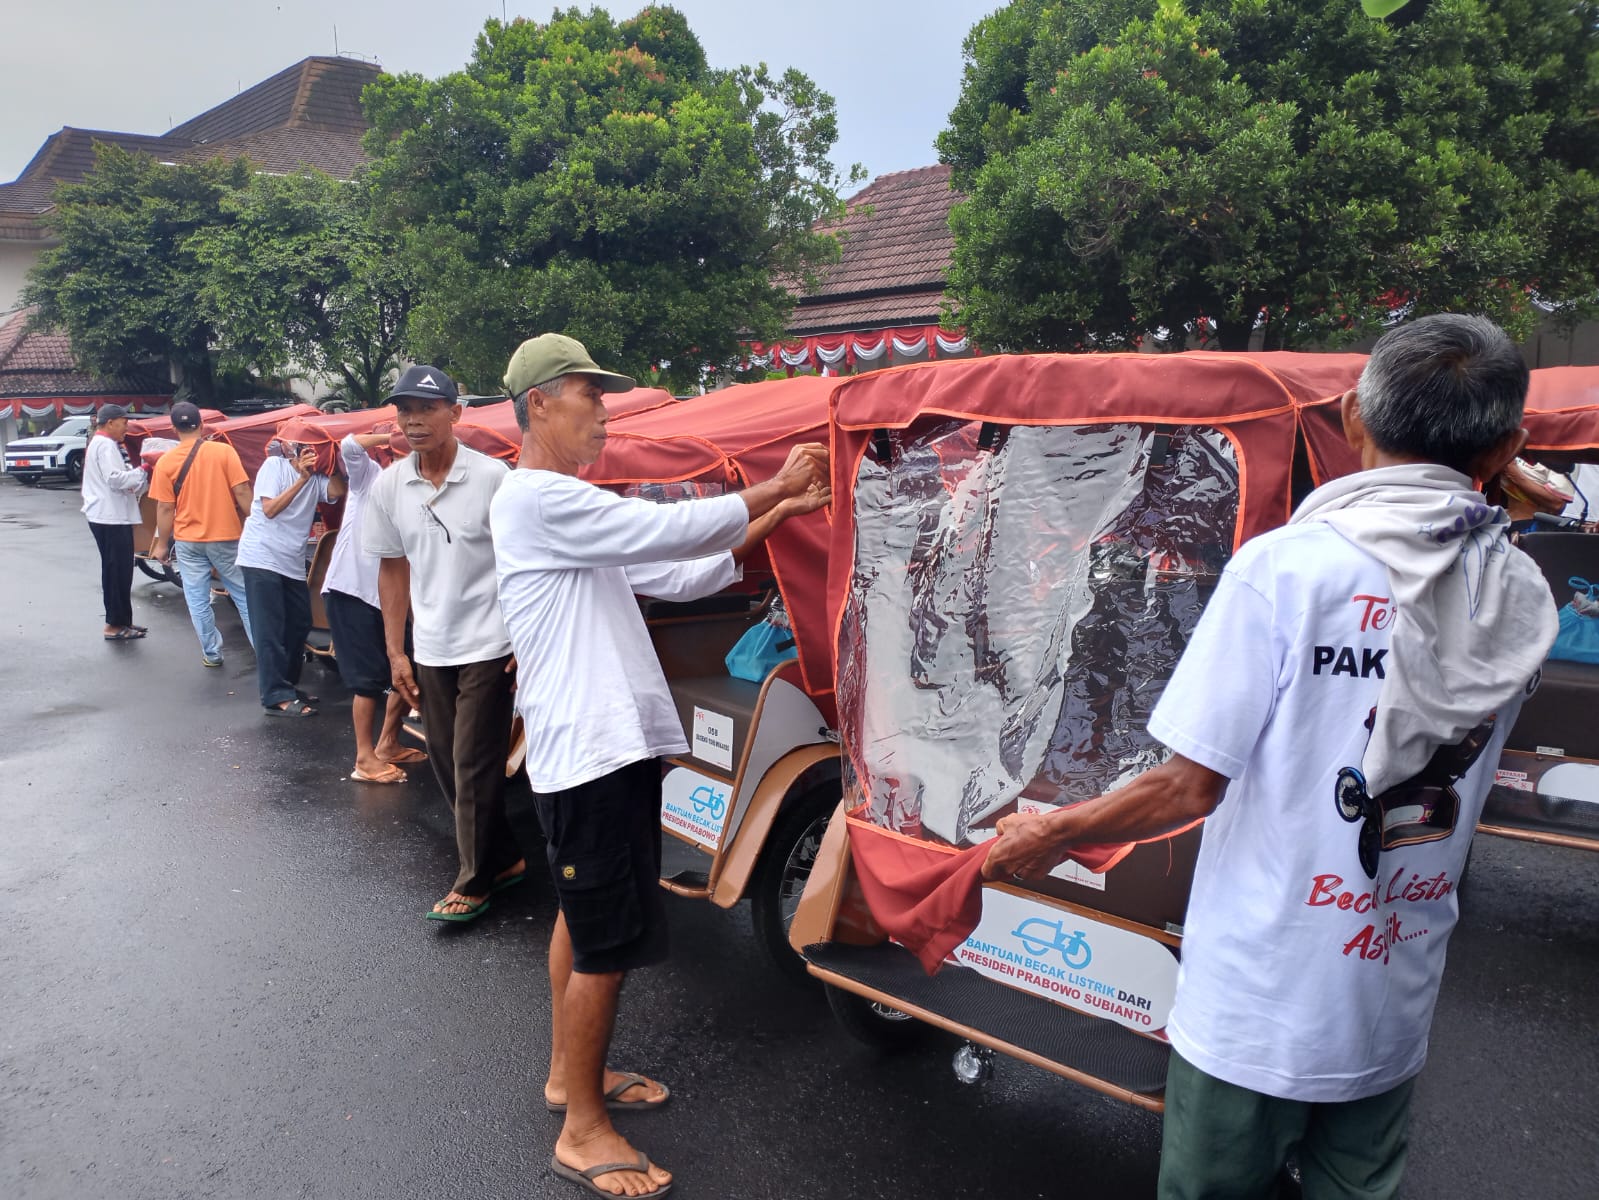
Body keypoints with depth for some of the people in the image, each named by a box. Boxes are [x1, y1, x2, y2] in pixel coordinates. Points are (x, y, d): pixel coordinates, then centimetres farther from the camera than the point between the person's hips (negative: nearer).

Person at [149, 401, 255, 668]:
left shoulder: (165, 461, -4)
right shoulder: (224, 451, -8)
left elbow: (165, 508, -2)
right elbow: (241, 492, -10)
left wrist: (162, 544, 8)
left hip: (188, 541, 1)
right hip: (226, 537, -1)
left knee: (198, 601, 11)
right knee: (244, 595, 8)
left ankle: (211, 653, 17)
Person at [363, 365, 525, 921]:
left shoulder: (493, 477, -12)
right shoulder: (388, 486, 1)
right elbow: (393, 569, 9)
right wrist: (396, 651, 8)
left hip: (487, 646, -5)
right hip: (429, 651, 5)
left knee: (474, 768, 1)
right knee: (448, 766, 13)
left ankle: (473, 882, 18)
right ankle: (504, 857, 31)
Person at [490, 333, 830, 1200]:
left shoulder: (571, 510, 17)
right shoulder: (538, 498, -15)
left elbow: (678, 576, 12)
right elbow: (669, 529, -21)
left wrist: (775, 516, 6)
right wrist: (774, 488, -9)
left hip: (610, 745, 11)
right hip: (589, 751, -11)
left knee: (580, 919, 21)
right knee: (609, 944, -2)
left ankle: (568, 1074, 39)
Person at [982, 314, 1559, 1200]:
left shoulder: (1285, 564, -19)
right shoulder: (1523, 601, -2)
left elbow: (1191, 786, -18)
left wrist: (1051, 835, -2)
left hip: (1257, 1006, -4)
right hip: (1395, 1012, 5)